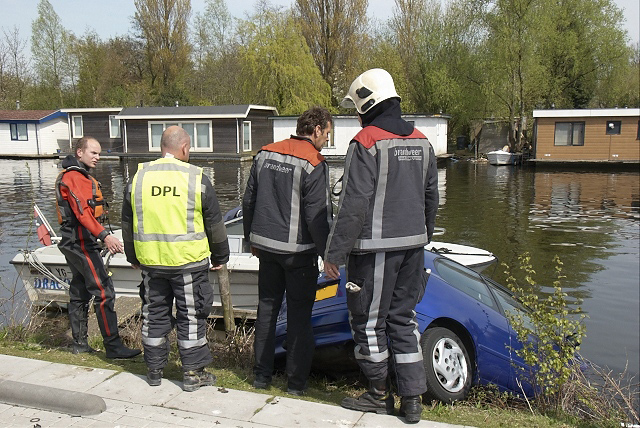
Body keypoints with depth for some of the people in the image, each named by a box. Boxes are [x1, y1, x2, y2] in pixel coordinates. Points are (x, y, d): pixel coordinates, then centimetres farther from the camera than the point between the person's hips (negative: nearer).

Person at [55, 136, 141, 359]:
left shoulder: (82, 177, 19)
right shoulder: (73, 177, -13)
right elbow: (82, 212, -25)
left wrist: (103, 238, 22)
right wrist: (104, 236, -36)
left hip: (75, 244, 11)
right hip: (81, 243, -11)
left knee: (79, 293, 13)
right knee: (104, 292, -11)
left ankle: (79, 344, 22)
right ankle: (113, 346, -8)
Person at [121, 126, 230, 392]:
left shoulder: (139, 177, 3)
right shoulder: (196, 178, -6)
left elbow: (127, 223, 12)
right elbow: (214, 224, 0)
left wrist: (133, 257, 24)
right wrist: (220, 257, 12)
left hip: (150, 261, 4)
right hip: (189, 261, -3)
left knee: (154, 313, 15)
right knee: (191, 315, 6)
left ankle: (154, 370, 27)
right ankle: (193, 373, 14)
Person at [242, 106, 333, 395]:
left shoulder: (265, 154, 8)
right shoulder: (314, 163, -13)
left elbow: (248, 201, 13)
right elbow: (317, 216, -16)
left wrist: (252, 239, 22)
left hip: (266, 246, 6)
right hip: (299, 251, -6)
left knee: (266, 308, 15)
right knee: (299, 315, 5)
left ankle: (262, 375, 24)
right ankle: (296, 381, 14)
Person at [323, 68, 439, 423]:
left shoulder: (366, 143, -12)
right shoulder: (421, 142, 11)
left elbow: (353, 204, -17)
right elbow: (431, 199, 17)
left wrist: (335, 253, -12)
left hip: (376, 247, -7)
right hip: (413, 245, 8)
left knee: (369, 320, 8)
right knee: (403, 318, 15)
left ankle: (379, 395, 21)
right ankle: (412, 399, 19)